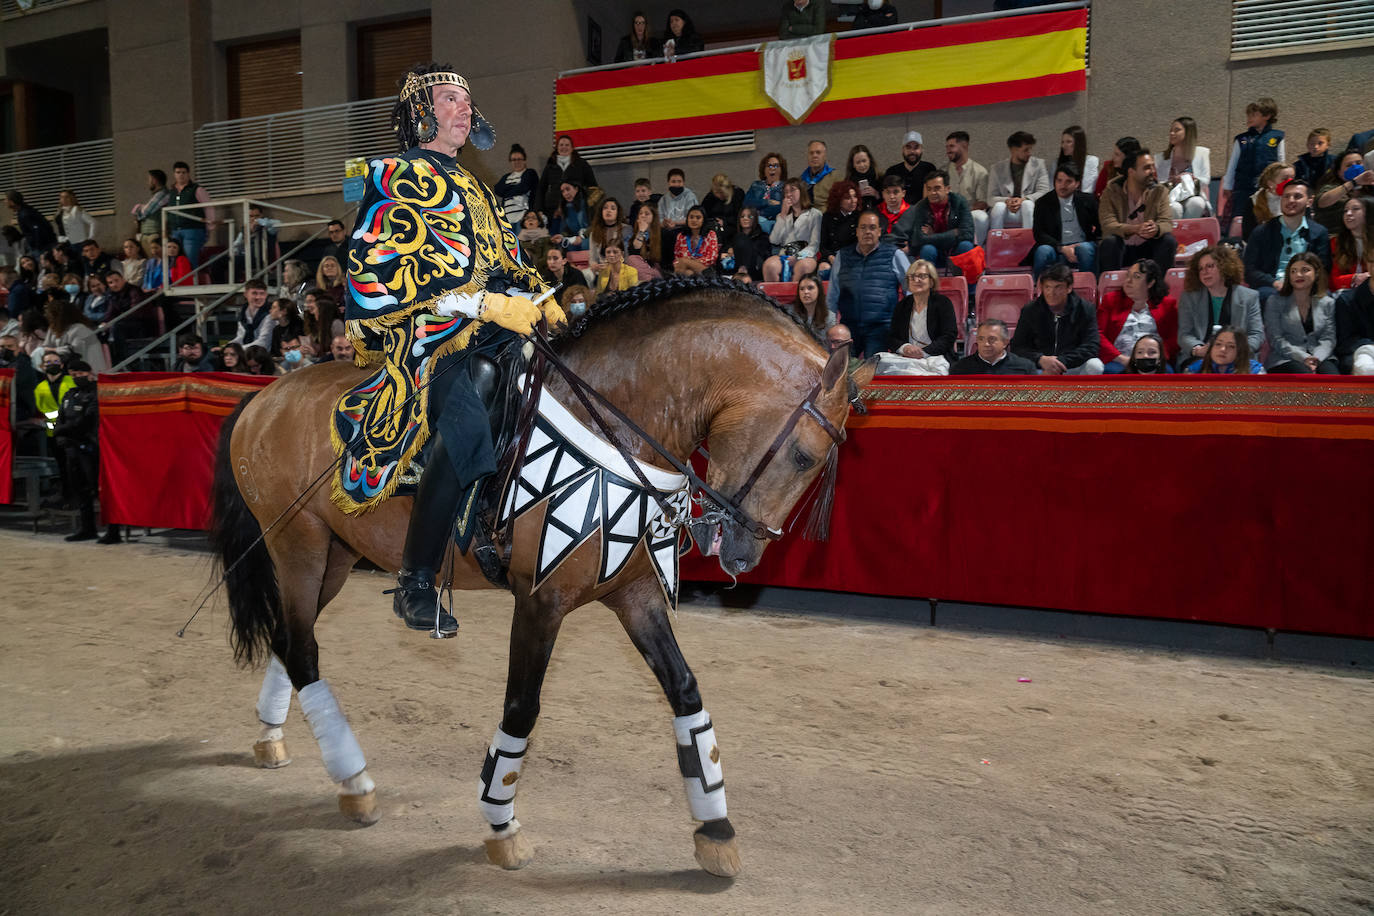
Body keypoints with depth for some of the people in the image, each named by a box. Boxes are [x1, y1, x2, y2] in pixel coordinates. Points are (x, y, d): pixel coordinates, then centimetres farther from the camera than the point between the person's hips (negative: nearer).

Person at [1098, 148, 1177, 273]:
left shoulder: (1160, 191, 4)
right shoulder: (1111, 192, -4)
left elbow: (1167, 222, -7)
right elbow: (1107, 224, -17)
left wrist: (1156, 229, -35)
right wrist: (1135, 229, -36)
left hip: (1147, 248, 2)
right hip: (1121, 248, -2)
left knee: (1169, 240, -25)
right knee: (1109, 241, -32)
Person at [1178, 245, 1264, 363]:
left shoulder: (1249, 297, 15)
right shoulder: (1189, 298, 15)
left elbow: (1257, 334, 8)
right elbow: (1184, 334, 4)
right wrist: (1198, 350, -19)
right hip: (1198, 359, 0)